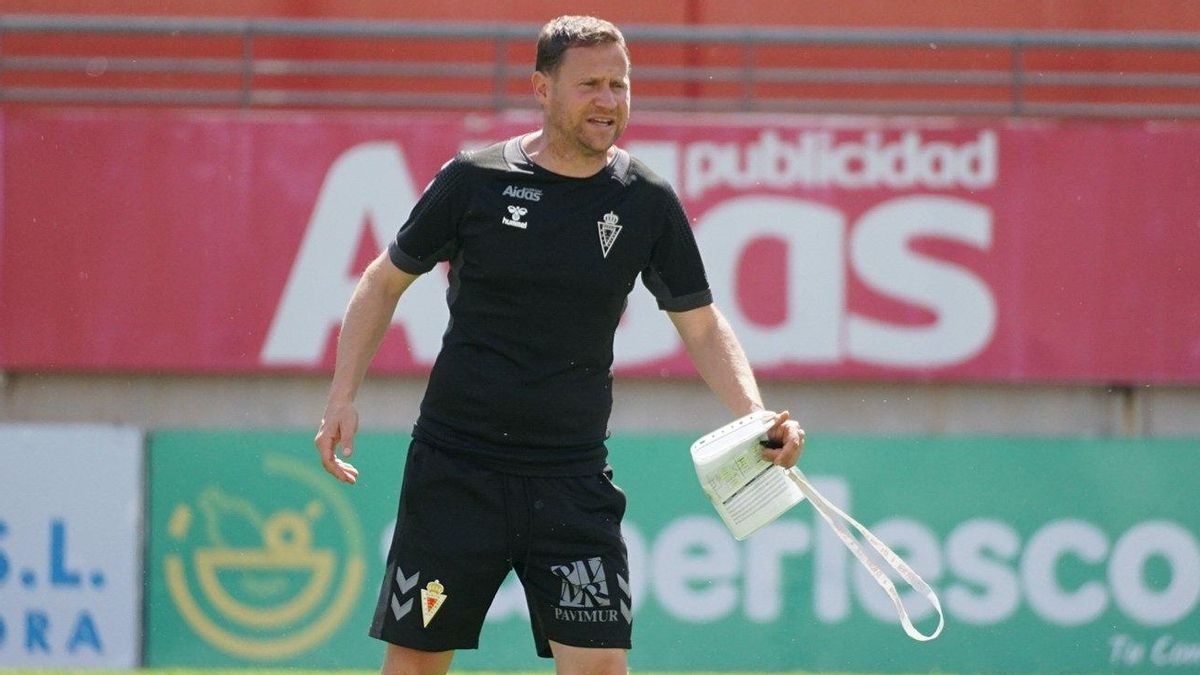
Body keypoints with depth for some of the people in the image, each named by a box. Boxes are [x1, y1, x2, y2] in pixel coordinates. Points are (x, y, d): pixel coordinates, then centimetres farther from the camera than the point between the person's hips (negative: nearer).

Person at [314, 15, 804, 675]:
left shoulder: (648, 203, 1)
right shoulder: (474, 180, -3)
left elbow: (701, 324, 9)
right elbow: (385, 280, 9)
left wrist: (756, 419, -8)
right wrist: (342, 397, 0)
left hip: (572, 478, 1)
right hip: (455, 466, -1)